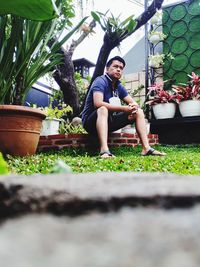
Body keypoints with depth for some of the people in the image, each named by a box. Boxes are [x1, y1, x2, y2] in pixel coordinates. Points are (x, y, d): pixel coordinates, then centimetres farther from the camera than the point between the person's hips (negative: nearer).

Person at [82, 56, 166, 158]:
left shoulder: (119, 86, 8)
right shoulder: (100, 81, -15)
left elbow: (133, 102, 11)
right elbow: (98, 103, -31)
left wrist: (134, 106, -16)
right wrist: (124, 108, -31)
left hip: (109, 121, 8)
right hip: (91, 121, -8)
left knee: (139, 112, 2)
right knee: (103, 110, -39)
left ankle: (146, 148, -10)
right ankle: (104, 151, -54)